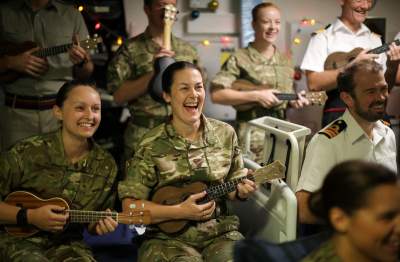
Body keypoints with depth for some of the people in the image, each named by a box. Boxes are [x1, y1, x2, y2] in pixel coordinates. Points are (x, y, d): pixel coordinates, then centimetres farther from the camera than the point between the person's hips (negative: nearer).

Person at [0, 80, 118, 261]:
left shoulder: (106, 166, -1)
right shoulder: (28, 152, -12)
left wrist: (101, 224, -10)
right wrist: (29, 216, -18)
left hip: (67, 243, 3)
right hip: (18, 238, -3)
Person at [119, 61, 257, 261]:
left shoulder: (225, 134, 4)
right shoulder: (152, 145, -8)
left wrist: (241, 191, -9)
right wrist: (180, 211, -17)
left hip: (219, 232, 3)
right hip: (168, 238, -3)